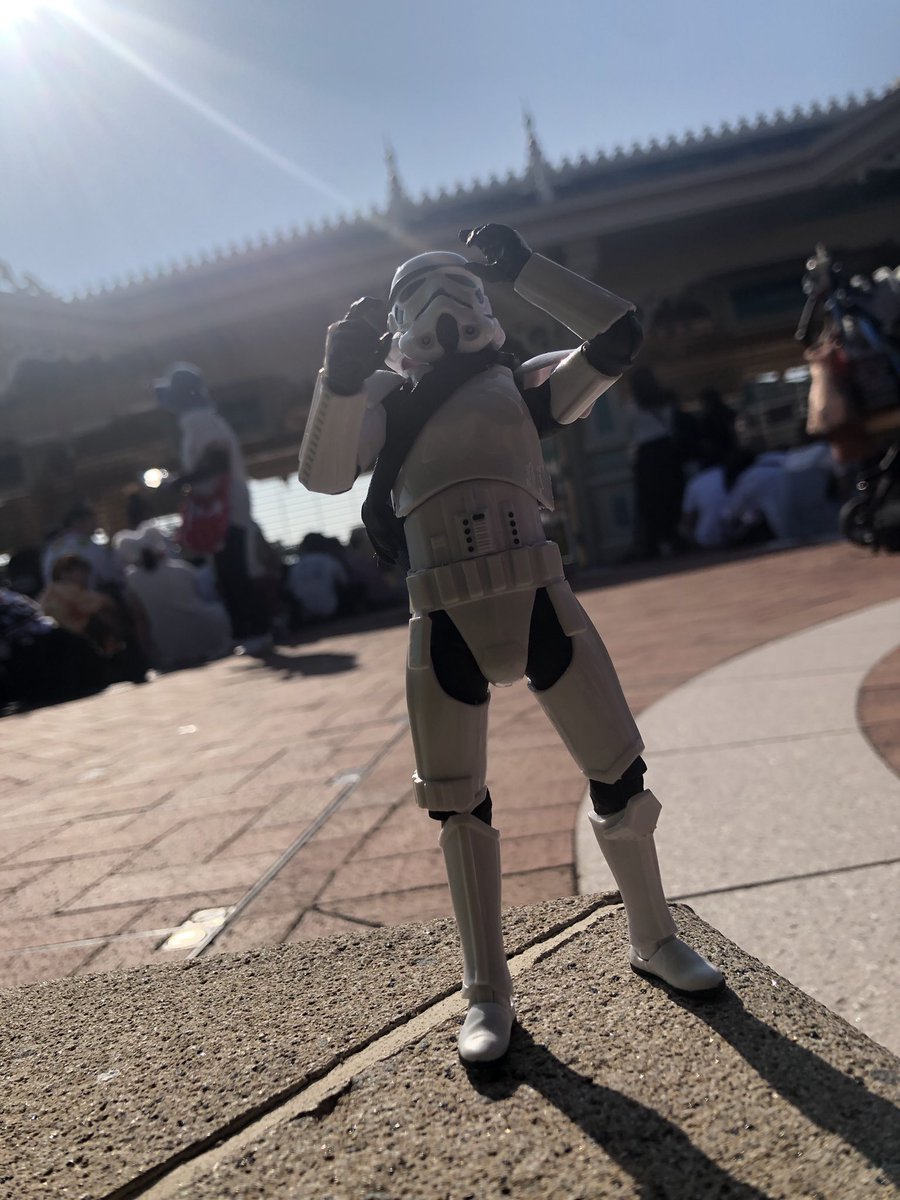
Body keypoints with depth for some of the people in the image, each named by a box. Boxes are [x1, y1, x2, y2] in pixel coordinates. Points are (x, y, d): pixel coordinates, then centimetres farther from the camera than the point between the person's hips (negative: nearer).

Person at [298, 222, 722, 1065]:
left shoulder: (521, 384, 13)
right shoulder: (384, 399, 11)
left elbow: (618, 336, 2)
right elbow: (322, 473, -5)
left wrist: (523, 267, 4)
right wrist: (341, 375, -19)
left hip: (539, 606, 1)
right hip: (446, 627, 0)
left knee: (621, 776, 6)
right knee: (459, 808, 7)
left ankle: (654, 940, 33)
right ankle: (488, 995, 26)